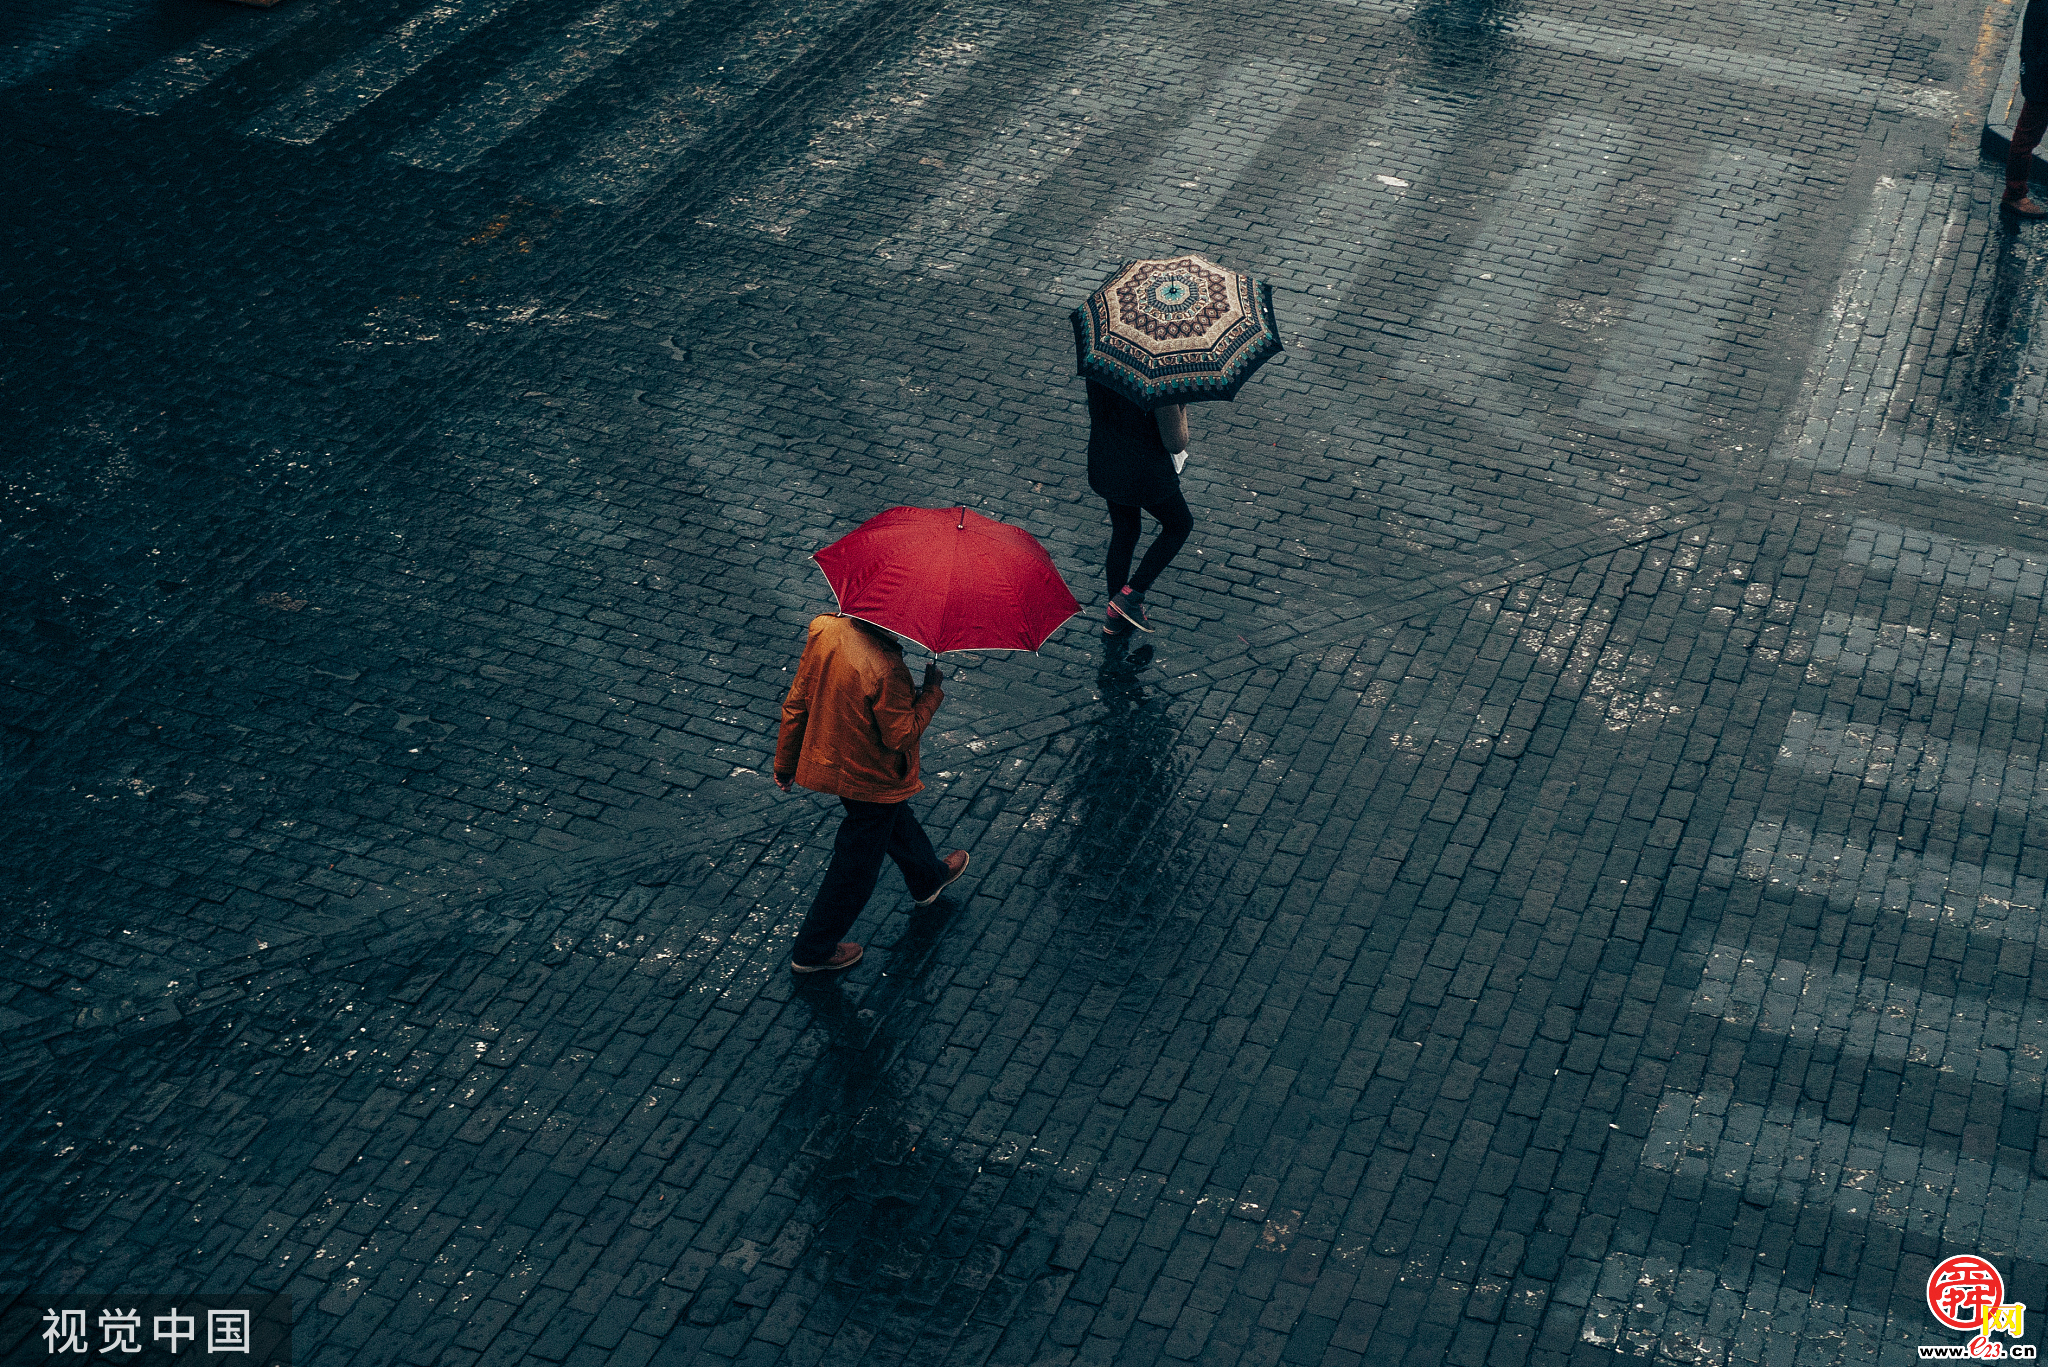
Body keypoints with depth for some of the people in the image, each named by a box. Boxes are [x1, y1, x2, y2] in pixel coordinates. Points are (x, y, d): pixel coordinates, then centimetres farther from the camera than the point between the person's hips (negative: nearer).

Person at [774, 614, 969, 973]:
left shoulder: (824, 629, -15)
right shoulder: (885, 668, -36)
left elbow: (796, 702, -4)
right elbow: (902, 735, -26)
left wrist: (785, 763, 8)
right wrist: (932, 691, -12)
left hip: (827, 760, 8)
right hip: (870, 780, -8)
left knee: (896, 820, 34)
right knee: (856, 866, 15)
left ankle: (929, 877, 61)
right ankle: (814, 950, 29)